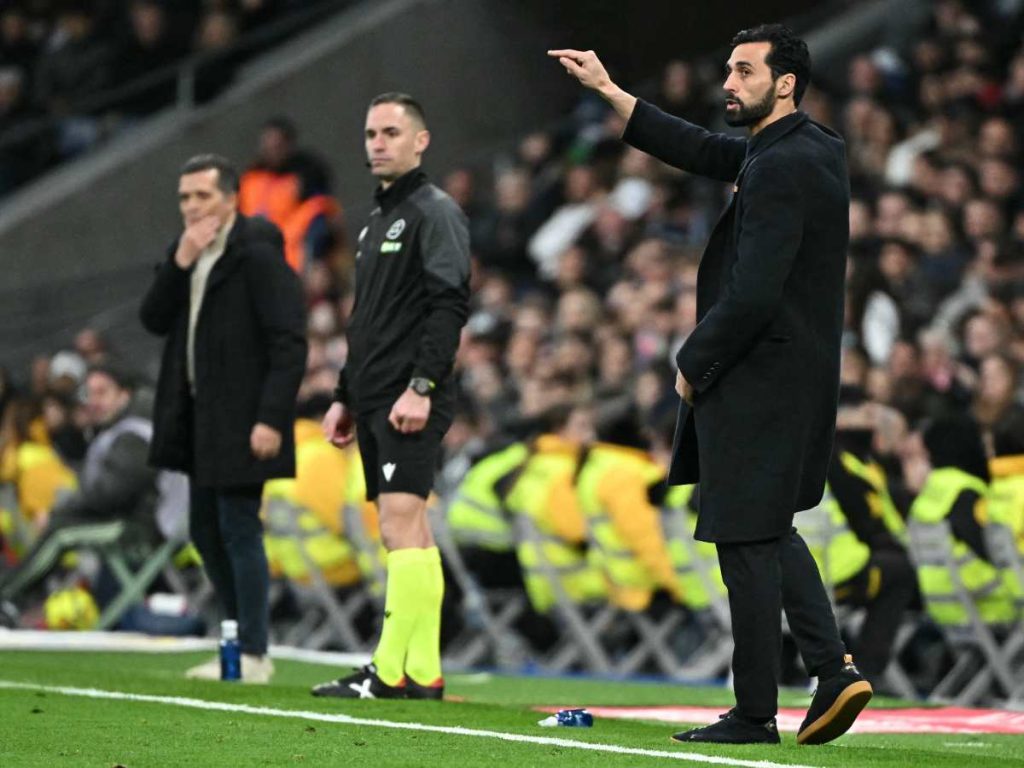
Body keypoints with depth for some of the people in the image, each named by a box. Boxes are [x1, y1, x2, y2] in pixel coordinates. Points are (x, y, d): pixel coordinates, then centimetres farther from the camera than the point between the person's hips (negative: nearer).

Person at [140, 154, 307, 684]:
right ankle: (242, 640, 22)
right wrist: (181, 262, -10)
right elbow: (154, 320, 4)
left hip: (242, 423, -9)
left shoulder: (257, 257, -14)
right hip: (199, 421, 9)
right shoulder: (188, 255, 12)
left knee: (238, 530, -6)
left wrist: (271, 418, -24)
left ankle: (253, 656, 0)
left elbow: (289, 345, -18)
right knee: (206, 533, 12)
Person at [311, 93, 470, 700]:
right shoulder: (377, 221, 22)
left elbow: (450, 304, -16)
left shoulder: (435, 212, -6)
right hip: (375, 400, 10)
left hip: (411, 403, -10)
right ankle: (424, 672, 7)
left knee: (403, 521, -14)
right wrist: (346, 397, 23)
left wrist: (421, 386, -23)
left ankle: (390, 672, -18)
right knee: (408, 533, 7)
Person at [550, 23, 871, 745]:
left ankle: (755, 714, 2)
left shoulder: (783, 167, -19)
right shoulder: (804, 149, 11)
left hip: (760, 382, -10)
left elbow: (753, 294, -24)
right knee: (770, 532, 19)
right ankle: (834, 668, 10)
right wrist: (608, 91, 21)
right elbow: (703, 152, 23)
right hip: (797, 381, 10)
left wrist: (694, 365, -11)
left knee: (748, 542, -3)